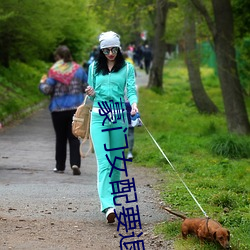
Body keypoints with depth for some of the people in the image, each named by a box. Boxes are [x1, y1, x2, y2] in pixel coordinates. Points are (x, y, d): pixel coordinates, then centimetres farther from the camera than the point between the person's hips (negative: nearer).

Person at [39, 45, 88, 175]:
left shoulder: (54, 71, -9)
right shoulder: (78, 69, 2)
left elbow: (47, 90, -11)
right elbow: (87, 87, 6)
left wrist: (42, 83, 9)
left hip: (58, 109, -2)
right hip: (76, 108, 2)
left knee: (60, 138, 10)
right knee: (74, 137, 4)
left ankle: (60, 166, 16)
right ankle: (75, 163, -14)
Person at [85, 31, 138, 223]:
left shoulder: (127, 68, 7)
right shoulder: (94, 68, 12)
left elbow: (131, 89, -3)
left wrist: (134, 104, -23)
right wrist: (91, 94, -7)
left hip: (119, 116, 0)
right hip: (99, 116, 0)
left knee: (117, 161, 6)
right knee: (104, 161, -12)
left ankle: (112, 199, 21)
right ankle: (108, 205, -23)